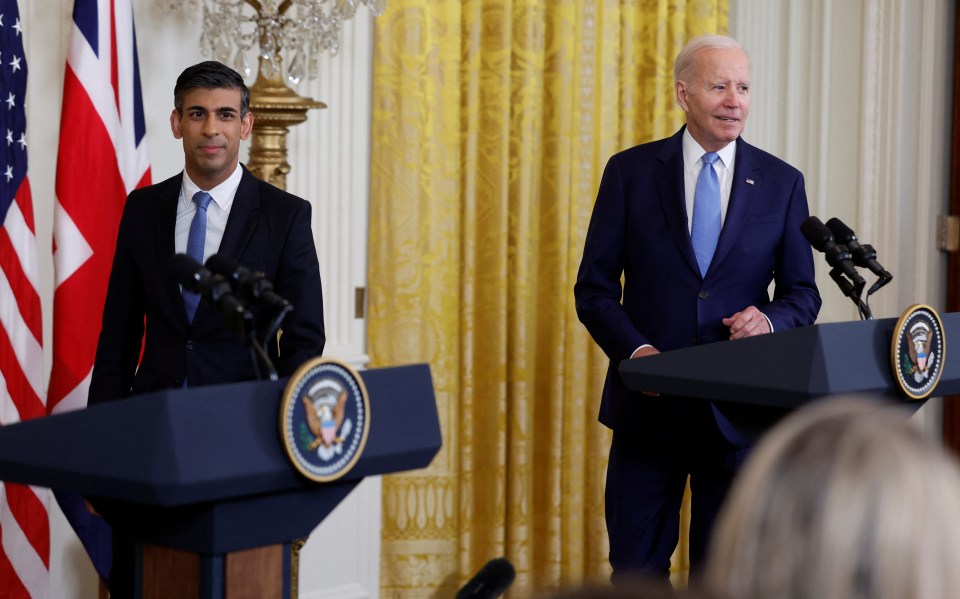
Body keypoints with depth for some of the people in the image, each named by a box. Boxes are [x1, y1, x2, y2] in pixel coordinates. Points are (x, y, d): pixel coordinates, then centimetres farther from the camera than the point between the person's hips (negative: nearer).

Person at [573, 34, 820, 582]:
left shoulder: (781, 182, 5)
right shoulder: (631, 172, 1)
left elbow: (804, 294, 7)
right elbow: (593, 288, 1)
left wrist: (770, 320, -15)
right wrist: (635, 349, -16)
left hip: (738, 412, 1)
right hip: (649, 407, -1)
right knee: (636, 571, 5)